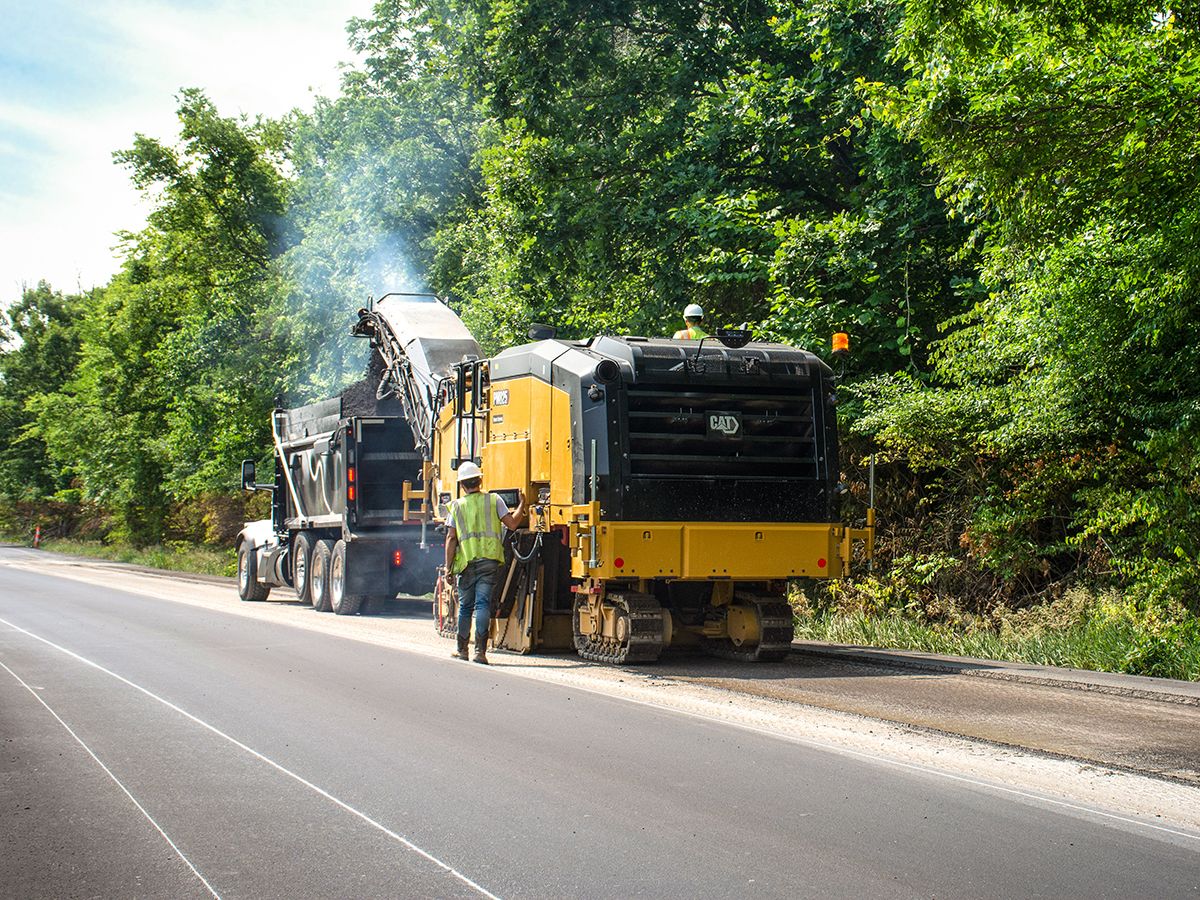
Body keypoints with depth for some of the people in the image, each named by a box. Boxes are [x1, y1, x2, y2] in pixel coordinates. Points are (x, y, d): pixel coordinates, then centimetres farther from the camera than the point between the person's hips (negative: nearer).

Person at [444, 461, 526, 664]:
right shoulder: (494, 500, 3)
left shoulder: (456, 506, 5)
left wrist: (448, 567, 2)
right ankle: (480, 649, -14)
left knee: (465, 606, 13)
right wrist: (522, 505, 19)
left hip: (466, 563, 1)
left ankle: (462, 649, 22)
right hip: (489, 561, -1)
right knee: (483, 604, -5)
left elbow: (451, 538, 1)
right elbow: (512, 524, 2)